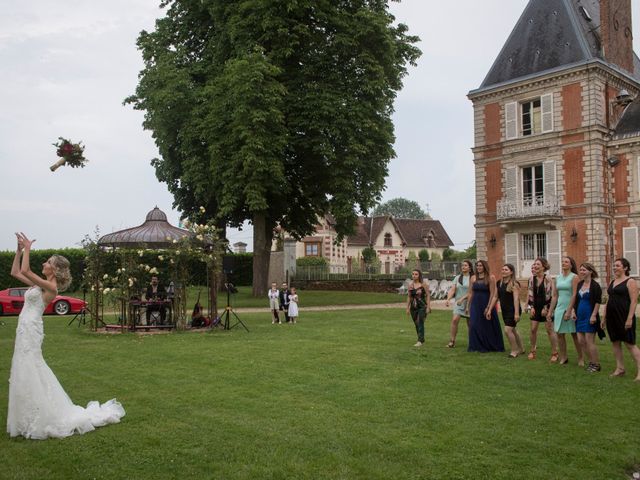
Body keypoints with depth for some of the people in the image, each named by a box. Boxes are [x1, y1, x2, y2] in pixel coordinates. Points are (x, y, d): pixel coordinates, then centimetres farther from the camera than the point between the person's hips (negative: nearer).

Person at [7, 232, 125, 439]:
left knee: (29, 374, -5)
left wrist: (27, 249, -12)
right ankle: (34, 418, 23)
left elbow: (24, 270, -23)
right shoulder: (41, 284, 13)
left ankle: (39, 420, 4)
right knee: (26, 373, 13)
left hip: (31, 330, -9)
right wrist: (19, 250, 12)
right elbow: (15, 272, 19)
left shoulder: (50, 286, -13)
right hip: (25, 329, 9)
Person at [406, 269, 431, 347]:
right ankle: (421, 340, 22)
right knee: (416, 324, 9)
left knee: (420, 323, -13)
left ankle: (420, 341, -15)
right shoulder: (410, 285, 7)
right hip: (413, 307, 5)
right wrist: (407, 308, 8)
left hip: (422, 306, -5)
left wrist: (428, 307, -10)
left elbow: (428, 295, -5)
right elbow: (409, 297, 11)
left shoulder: (423, 284, -5)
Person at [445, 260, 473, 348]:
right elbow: (452, 289, 4)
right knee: (454, 320, -14)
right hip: (458, 303, 3)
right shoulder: (457, 278, 10)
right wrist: (448, 299, -11)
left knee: (470, 323, 5)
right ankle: (452, 341, -12)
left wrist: (462, 299, -19)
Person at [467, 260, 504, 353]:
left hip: (486, 304, -4)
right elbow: (471, 293, 10)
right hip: (475, 305, 4)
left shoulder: (490, 278, -7)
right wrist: (469, 306, 8)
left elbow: (492, 293, -10)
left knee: (487, 326, 5)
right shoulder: (473, 278, 6)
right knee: (474, 326, 2)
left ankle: (489, 346, 19)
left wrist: (489, 308, -15)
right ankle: (476, 346, 13)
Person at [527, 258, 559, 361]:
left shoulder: (547, 279, -11)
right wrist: (532, 307, 2)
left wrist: (546, 308, -14)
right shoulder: (532, 278, 4)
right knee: (533, 329, 7)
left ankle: (555, 353, 8)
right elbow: (530, 294, 8)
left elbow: (550, 295, -12)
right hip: (536, 307, 5)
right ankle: (532, 351, 20)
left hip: (546, 307, -5)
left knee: (550, 329, -1)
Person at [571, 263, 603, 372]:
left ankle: (596, 364, 10)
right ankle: (591, 361, 22)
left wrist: (594, 315, -19)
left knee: (589, 341, -4)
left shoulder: (595, 285, -11)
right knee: (581, 341, 8)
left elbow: (598, 302, -14)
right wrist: (574, 311, 12)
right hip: (580, 316, 8)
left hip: (590, 317, -7)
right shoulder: (579, 284, 11)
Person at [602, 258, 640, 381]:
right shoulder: (612, 282, 15)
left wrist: (630, 318, -20)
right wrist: (604, 317, 15)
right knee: (615, 343, 9)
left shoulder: (630, 282, -6)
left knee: (630, 343, -6)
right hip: (612, 317, 7)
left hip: (624, 317, -7)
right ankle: (620, 369, 17)